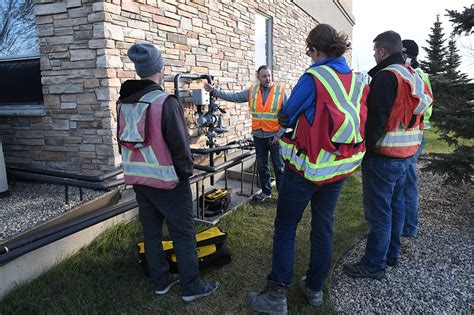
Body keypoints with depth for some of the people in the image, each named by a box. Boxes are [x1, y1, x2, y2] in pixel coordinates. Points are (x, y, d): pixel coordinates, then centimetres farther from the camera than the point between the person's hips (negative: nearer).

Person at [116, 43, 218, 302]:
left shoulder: (123, 103, 4)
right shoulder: (165, 102, -19)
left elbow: (124, 140, 12)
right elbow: (179, 143, -18)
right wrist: (186, 170, -3)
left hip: (138, 178, 7)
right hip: (167, 180, -7)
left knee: (151, 231, 16)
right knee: (183, 234, 5)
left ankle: (161, 281, 29)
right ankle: (191, 287, 15)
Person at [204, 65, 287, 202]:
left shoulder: (281, 90, -7)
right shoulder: (252, 91, 3)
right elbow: (233, 97, 1)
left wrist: (279, 134, -12)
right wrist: (214, 90, -8)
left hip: (275, 136, -4)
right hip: (258, 135, 4)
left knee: (279, 166, 5)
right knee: (261, 165, 14)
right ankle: (266, 191, 28)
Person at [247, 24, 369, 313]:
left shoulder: (313, 77, -14)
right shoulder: (358, 82, 4)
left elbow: (286, 117, -8)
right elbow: (362, 121, 10)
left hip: (307, 167, -6)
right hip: (340, 168, 6)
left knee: (285, 228, 6)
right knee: (324, 227, 17)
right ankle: (315, 289, 30)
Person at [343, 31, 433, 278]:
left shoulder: (386, 76, -16)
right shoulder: (413, 76, 14)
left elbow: (375, 119, -22)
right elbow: (420, 108, 19)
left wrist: (365, 149, -13)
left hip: (384, 156, -10)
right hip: (405, 154, 10)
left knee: (378, 210, -2)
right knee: (396, 204, 18)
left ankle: (374, 264, 8)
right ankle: (392, 253, 32)